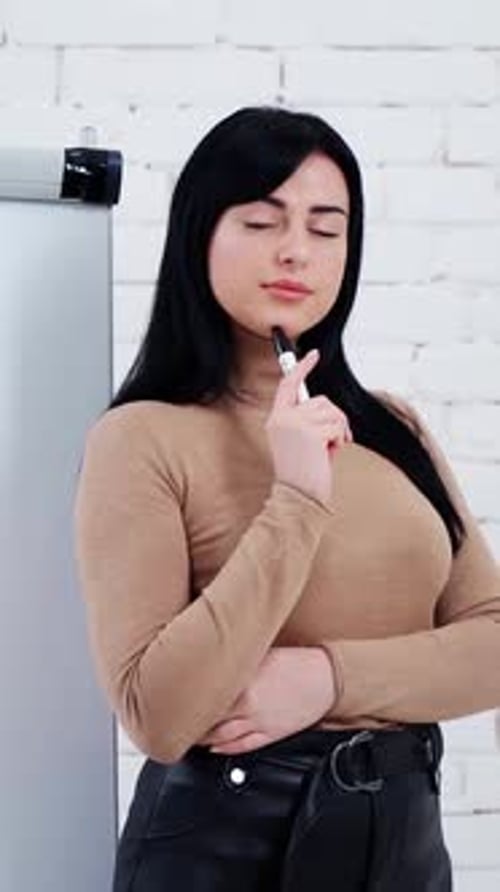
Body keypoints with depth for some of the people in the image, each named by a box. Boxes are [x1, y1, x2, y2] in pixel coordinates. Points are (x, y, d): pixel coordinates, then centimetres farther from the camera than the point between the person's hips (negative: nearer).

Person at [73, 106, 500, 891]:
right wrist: (297, 503, -22)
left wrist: (330, 677, -17)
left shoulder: (393, 428, 5)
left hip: (404, 829, 5)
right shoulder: (142, 437, -11)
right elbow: (157, 717, -20)